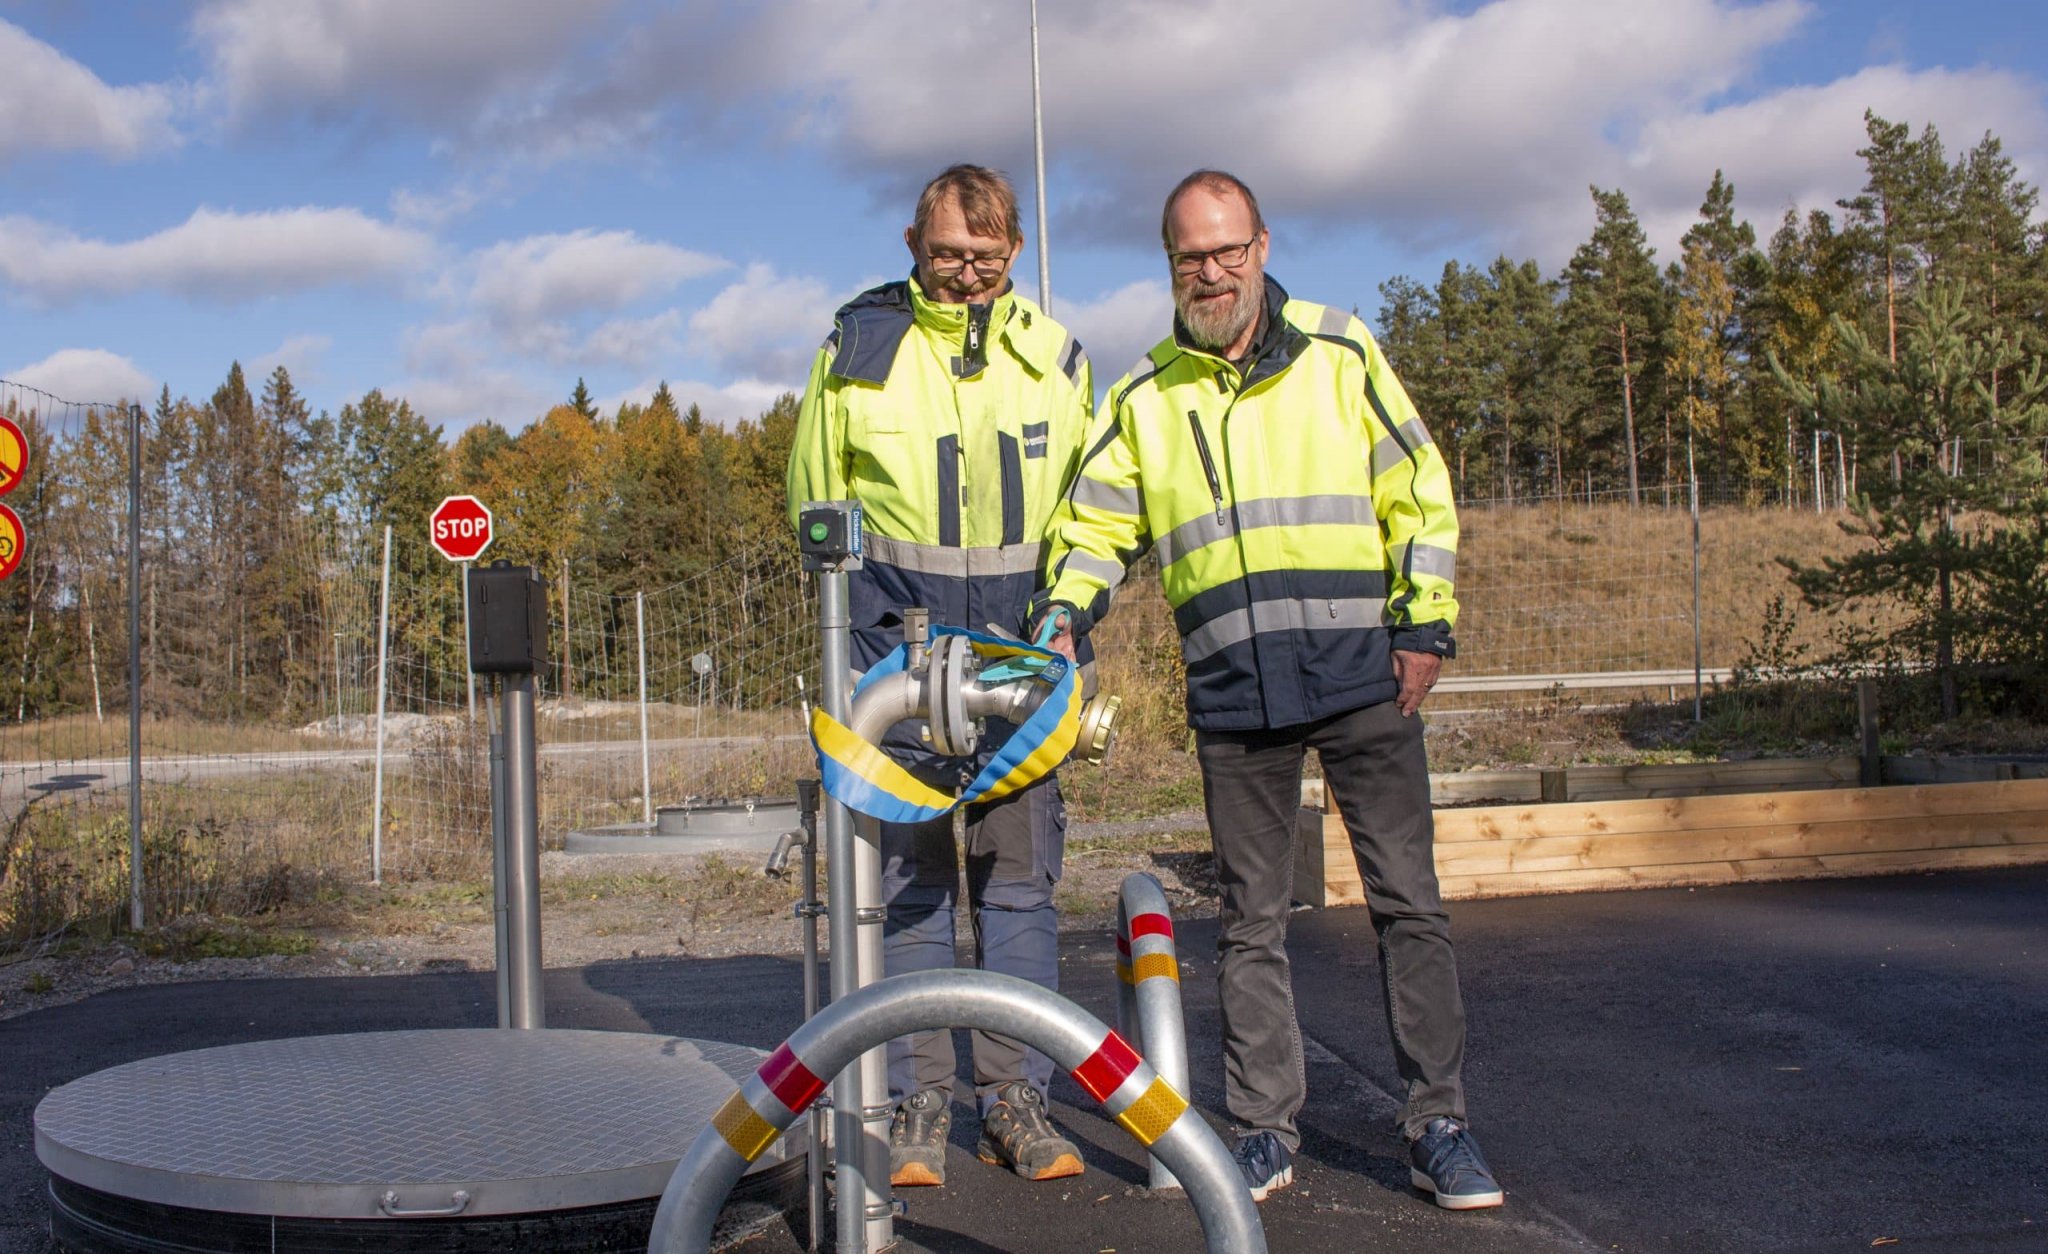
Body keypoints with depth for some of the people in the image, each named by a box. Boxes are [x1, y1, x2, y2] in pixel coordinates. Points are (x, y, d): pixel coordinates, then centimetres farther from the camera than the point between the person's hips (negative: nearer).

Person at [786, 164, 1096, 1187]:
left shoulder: (1053, 357, 9)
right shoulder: (858, 346, 3)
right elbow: (816, 500, 11)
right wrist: (872, 613, 3)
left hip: (1019, 649, 2)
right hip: (897, 639, -2)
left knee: (1020, 870, 2)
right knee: (909, 869, -2)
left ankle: (1018, 1101, 11)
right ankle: (917, 1104, 6)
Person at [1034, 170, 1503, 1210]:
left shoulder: (1340, 355, 4)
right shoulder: (1143, 397, 9)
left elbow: (1418, 490, 5)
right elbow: (1097, 525, 11)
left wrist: (1424, 623, -2)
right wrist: (1064, 615, -7)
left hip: (1362, 673, -2)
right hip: (1232, 694, 2)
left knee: (1407, 901, 1)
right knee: (1252, 920, 8)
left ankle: (1437, 1124, 10)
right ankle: (1264, 1128, 17)